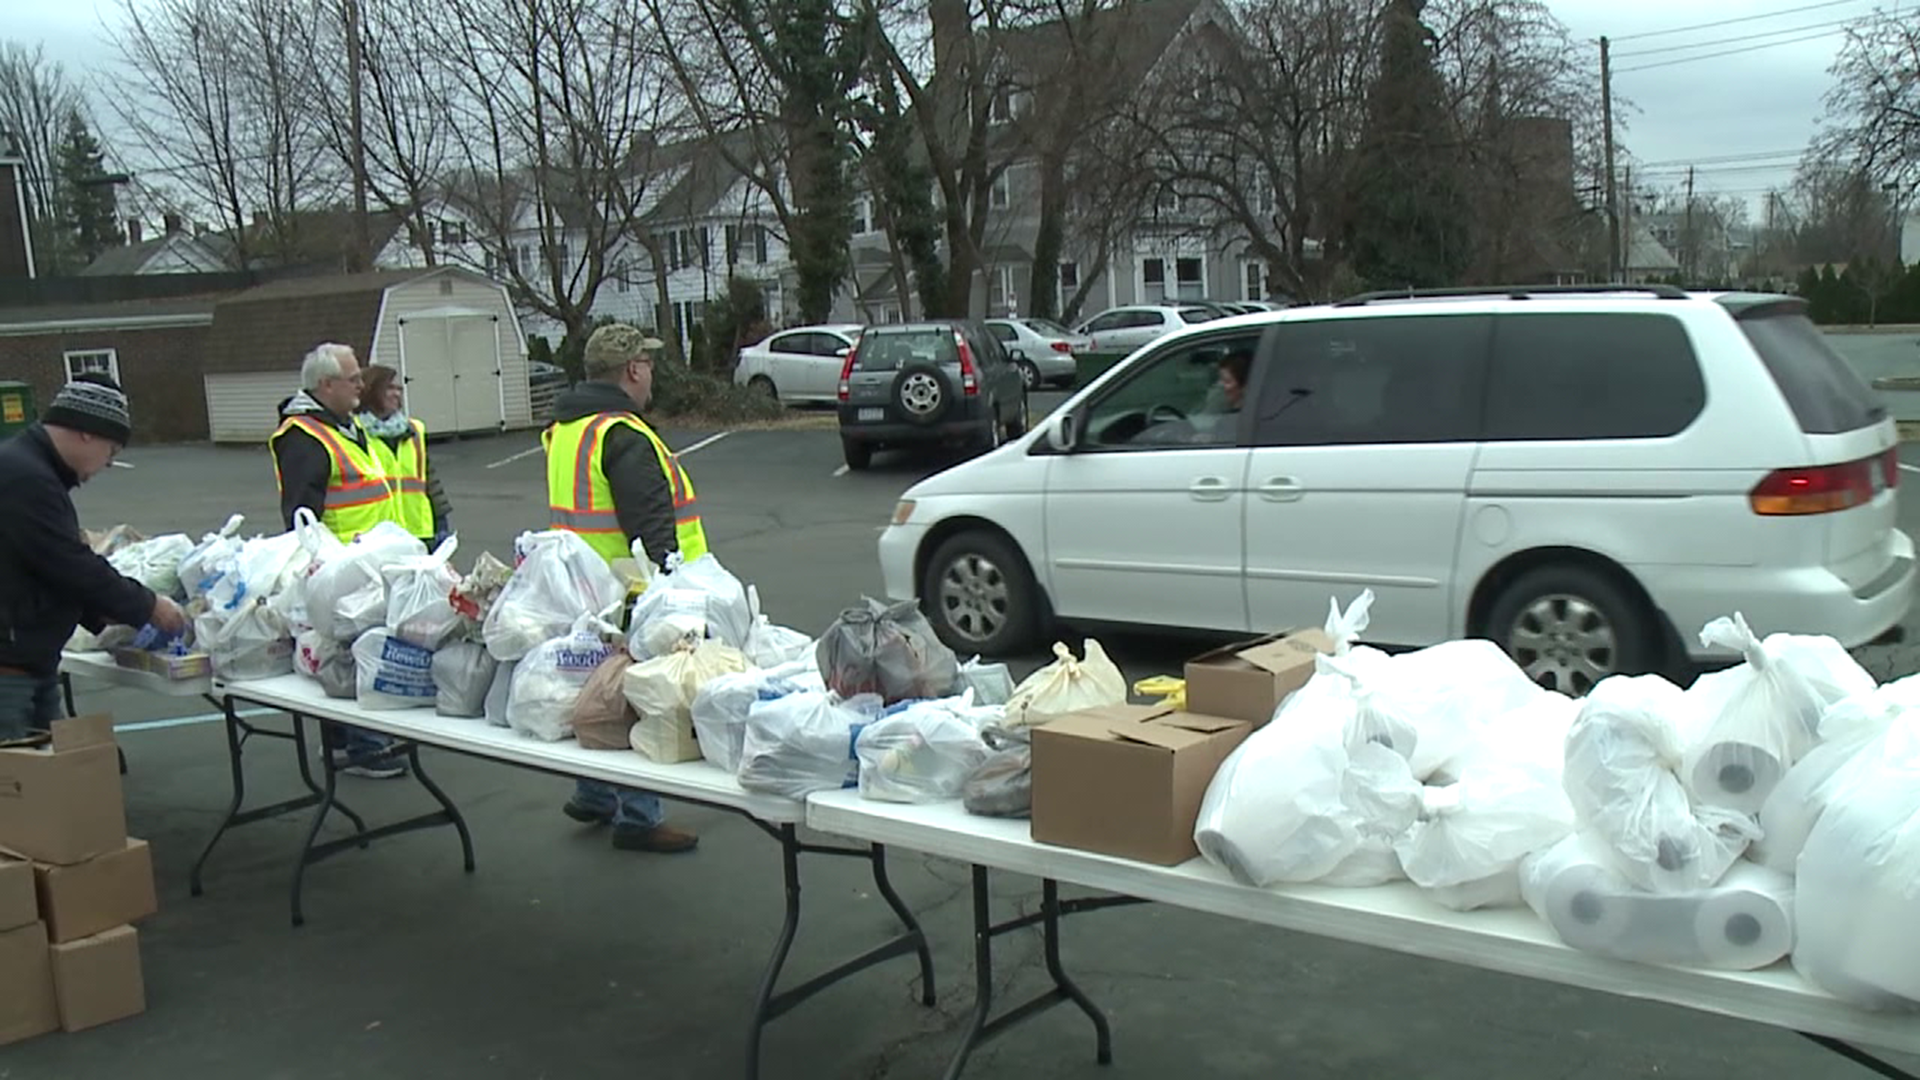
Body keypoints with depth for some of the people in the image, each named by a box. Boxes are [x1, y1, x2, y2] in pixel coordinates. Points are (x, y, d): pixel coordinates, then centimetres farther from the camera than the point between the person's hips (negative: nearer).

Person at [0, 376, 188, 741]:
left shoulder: (34, 469, 13)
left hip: (32, 661, 11)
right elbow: (73, 567, -20)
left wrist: (106, 613, 8)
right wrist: (147, 606, -8)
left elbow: (65, 564, 18)